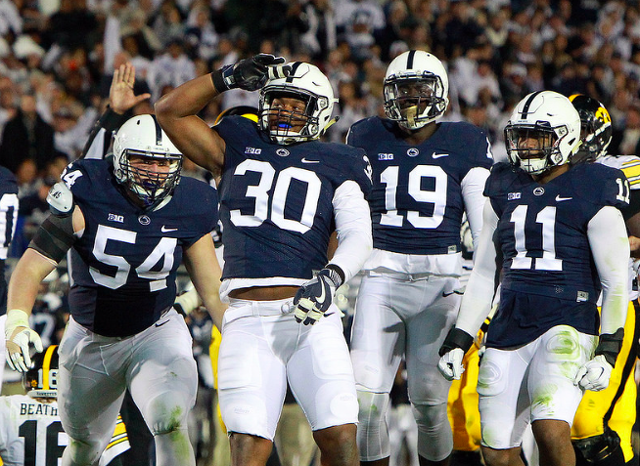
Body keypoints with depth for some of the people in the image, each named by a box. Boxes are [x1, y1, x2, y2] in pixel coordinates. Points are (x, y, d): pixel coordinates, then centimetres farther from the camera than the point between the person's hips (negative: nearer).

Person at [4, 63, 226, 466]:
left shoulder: (188, 210, -9)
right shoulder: (87, 197, -16)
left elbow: (213, 289, 1)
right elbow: (35, 263, -21)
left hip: (157, 334, -1)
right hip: (90, 339, 1)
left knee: (171, 422, -29)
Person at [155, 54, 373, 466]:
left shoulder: (336, 164, 13)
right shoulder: (239, 147, 19)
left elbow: (358, 236, 1)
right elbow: (170, 112, 18)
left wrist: (330, 278, -18)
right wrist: (228, 78, 10)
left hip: (309, 314, -1)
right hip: (247, 320, 1)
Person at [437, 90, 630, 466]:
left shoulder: (593, 192, -2)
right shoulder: (504, 189, 13)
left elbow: (616, 282, -2)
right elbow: (484, 275, 20)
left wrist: (608, 351, -10)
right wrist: (458, 341, 14)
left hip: (567, 326, -6)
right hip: (508, 331, 6)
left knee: (551, 431, -27)